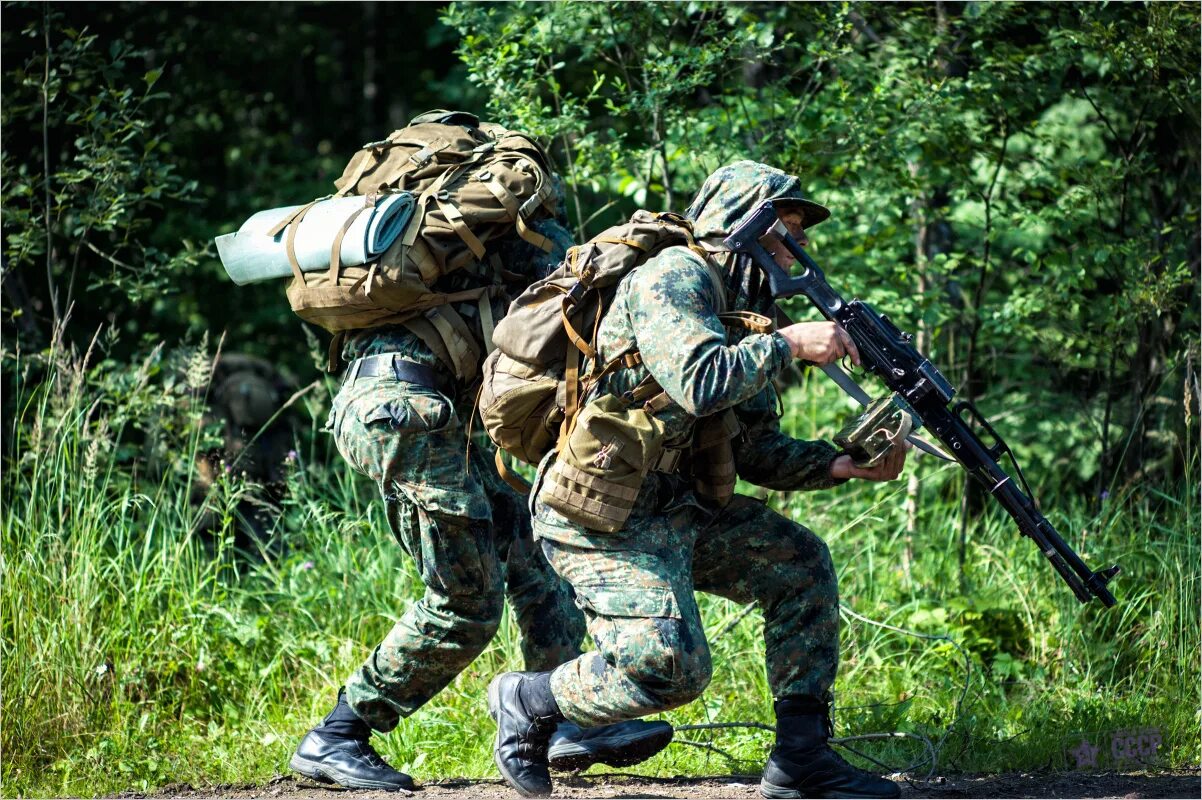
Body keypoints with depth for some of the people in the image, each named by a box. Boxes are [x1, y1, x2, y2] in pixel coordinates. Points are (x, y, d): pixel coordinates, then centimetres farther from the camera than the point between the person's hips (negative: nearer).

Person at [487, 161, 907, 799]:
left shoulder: (742, 314, 16)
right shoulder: (674, 276, -13)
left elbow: (756, 451, 16)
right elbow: (700, 384, -29)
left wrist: (843, 464, 2)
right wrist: (788, 343, -17)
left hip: (676, 507, 10)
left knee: (800, 566, 7)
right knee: (671, 665, -22)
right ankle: (528, 701, 3)